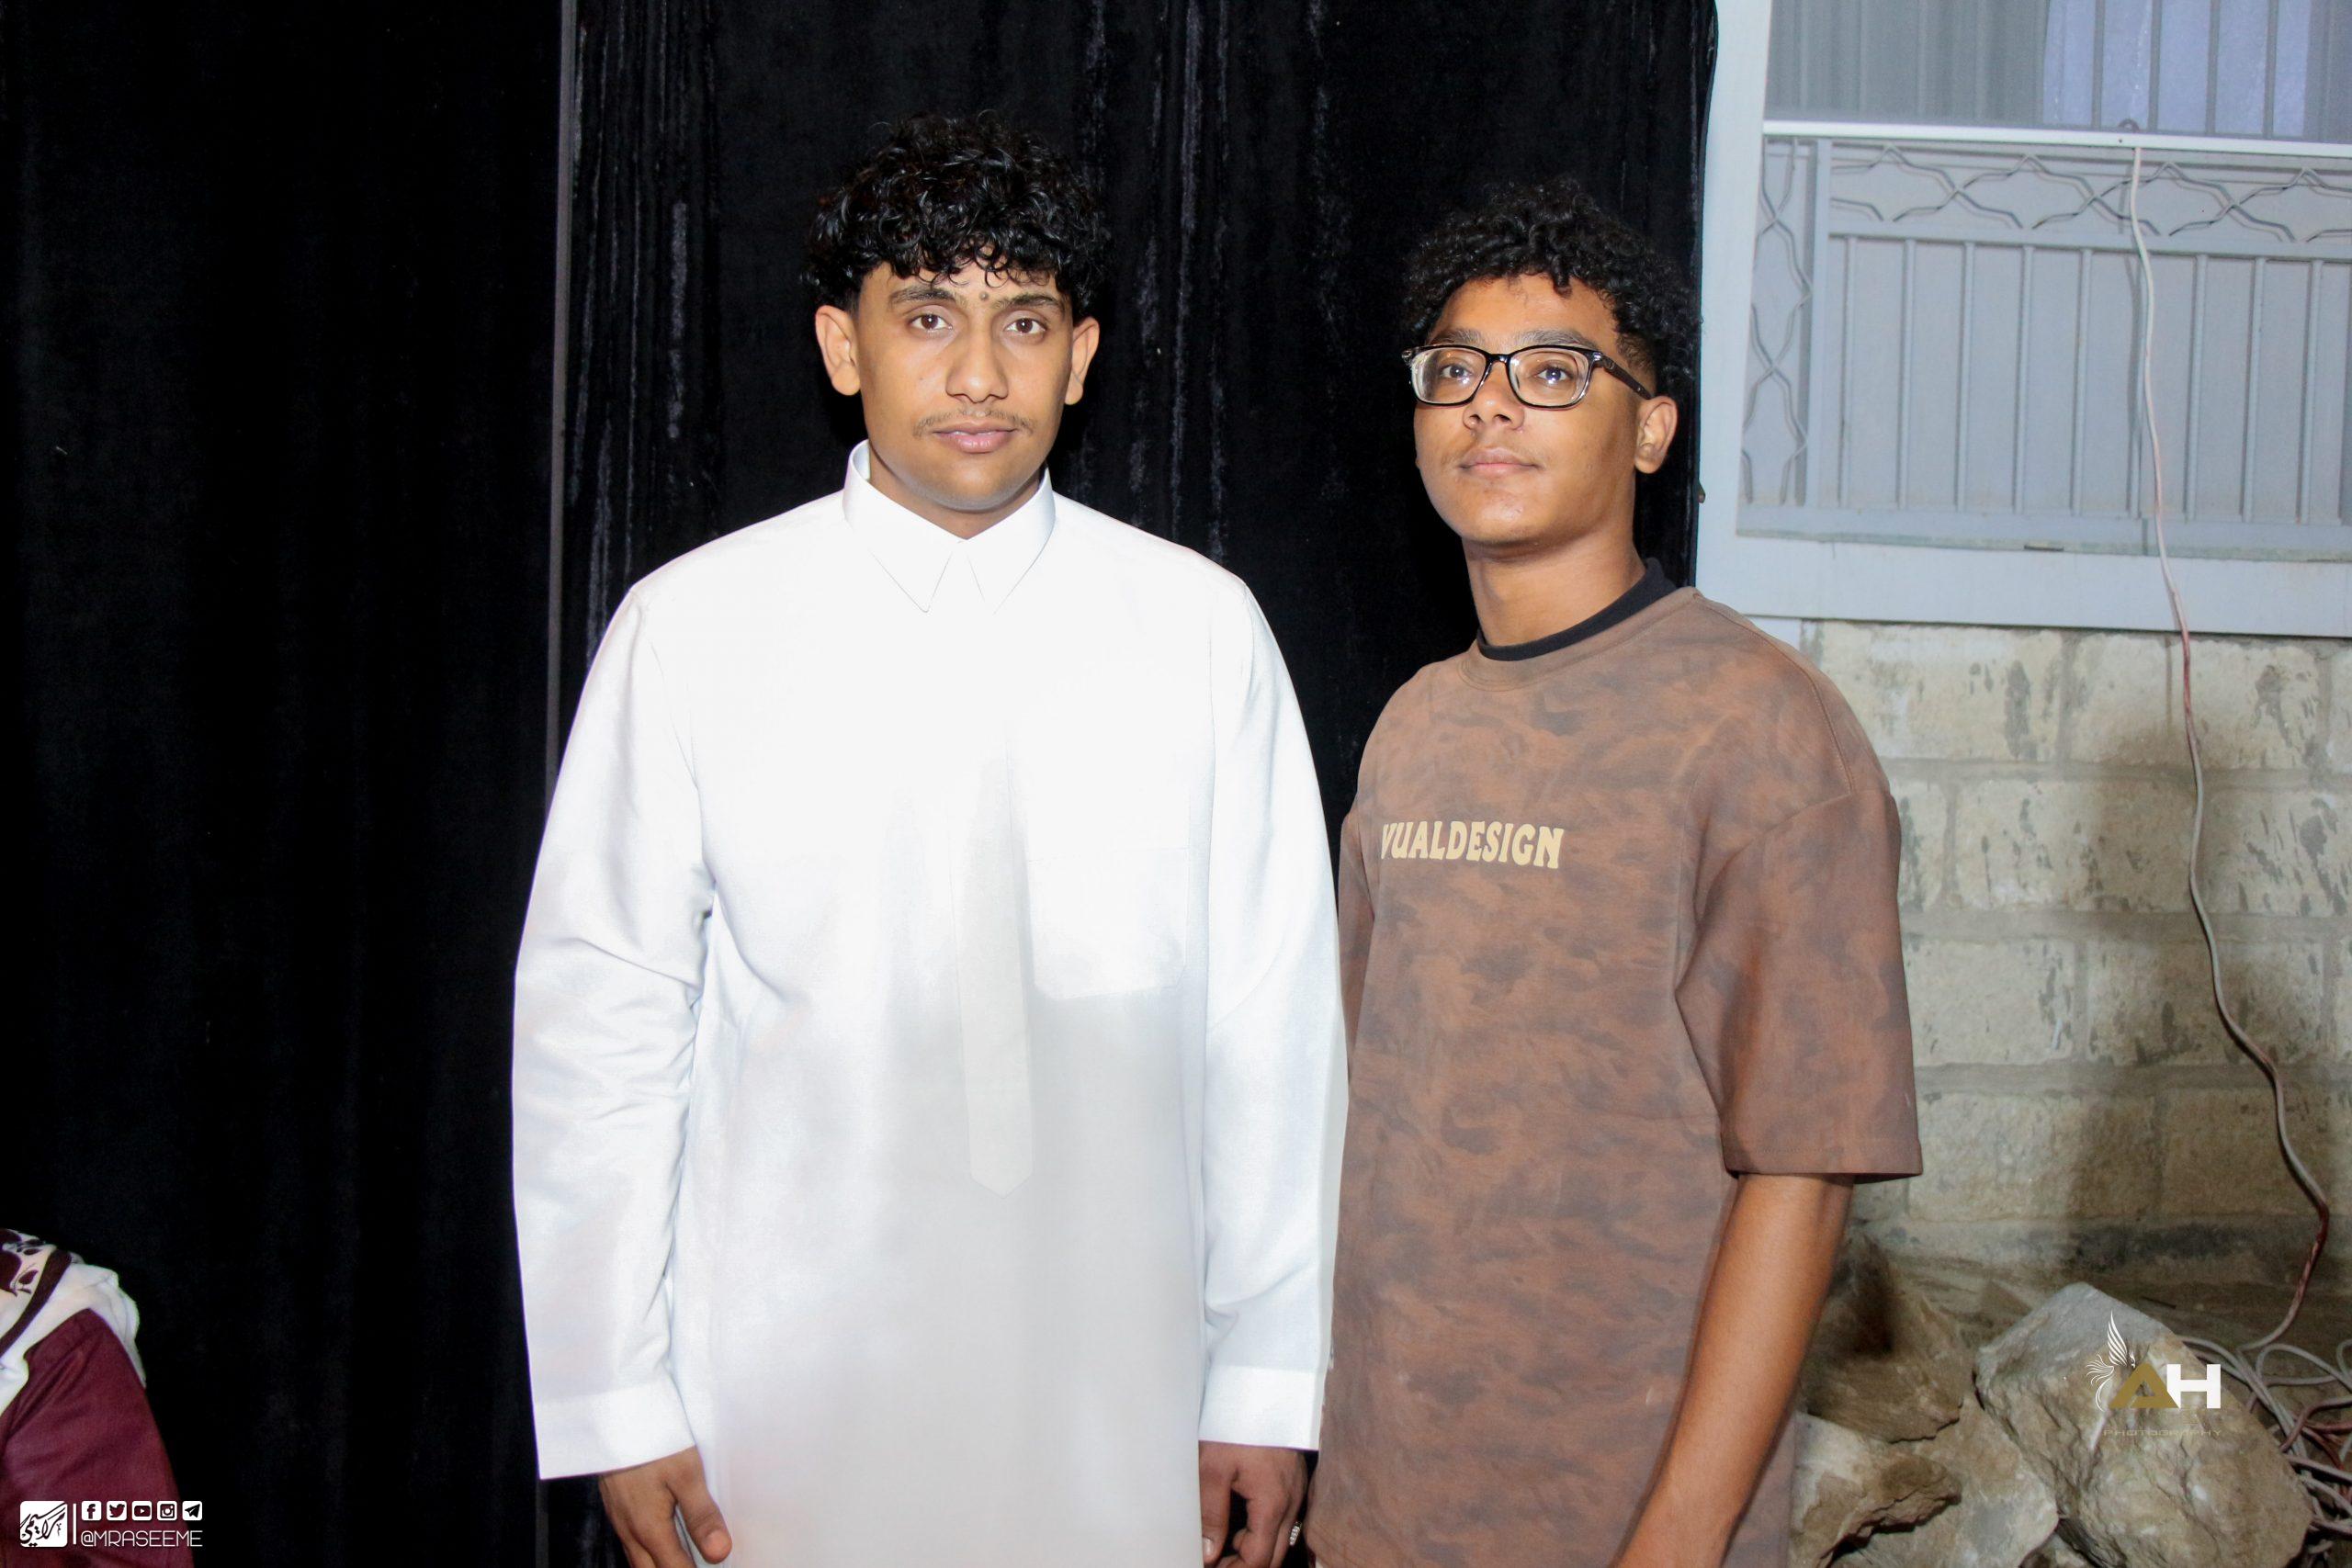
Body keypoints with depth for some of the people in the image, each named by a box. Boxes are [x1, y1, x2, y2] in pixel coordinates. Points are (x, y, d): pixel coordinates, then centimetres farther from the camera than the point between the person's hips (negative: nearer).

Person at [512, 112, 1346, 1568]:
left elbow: (1273, 1021, 0)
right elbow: (597, 1020, -1)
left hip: (1118, 1401, 1)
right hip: (789, 1401, -1)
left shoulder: (1203, 628, 0)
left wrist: (1267, 1390, 1)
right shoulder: (692, 626, -3)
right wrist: (617, 1404, -1)